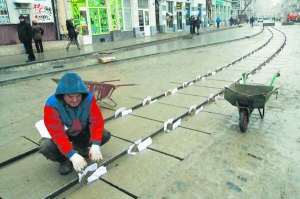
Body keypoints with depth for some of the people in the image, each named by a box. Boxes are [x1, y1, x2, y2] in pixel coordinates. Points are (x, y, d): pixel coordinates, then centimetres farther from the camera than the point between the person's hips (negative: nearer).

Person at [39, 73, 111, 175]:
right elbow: (58, 134, -35)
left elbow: (97, 121, -24)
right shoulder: (52, 105, -31)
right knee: (46, 147, -32)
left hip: (82, 132, 3)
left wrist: (95, 146, -38)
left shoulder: (89, 98, -23)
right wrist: (73, 156, -44)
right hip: (61, 136, -2)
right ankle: (65, 160, 1)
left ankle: (79, 147, 6)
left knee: (105, 135, -19)